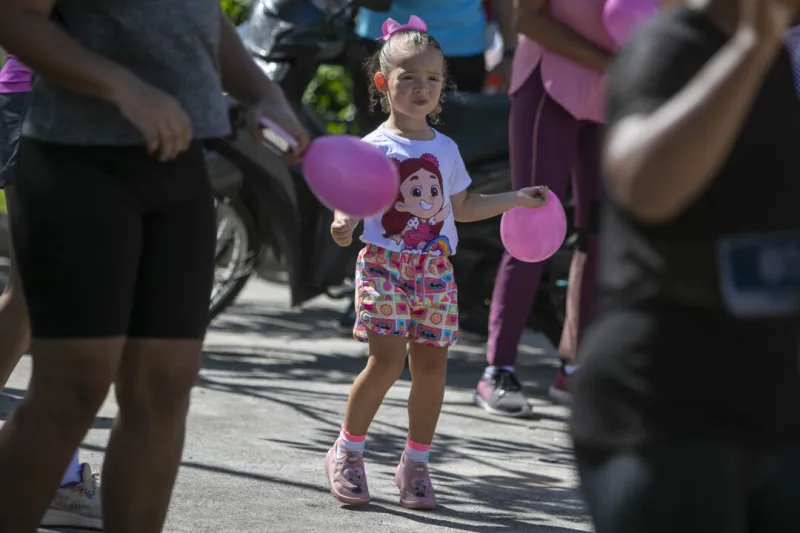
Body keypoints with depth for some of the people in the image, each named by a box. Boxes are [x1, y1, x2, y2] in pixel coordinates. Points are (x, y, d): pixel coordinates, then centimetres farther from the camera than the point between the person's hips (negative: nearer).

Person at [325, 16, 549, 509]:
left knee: (432, 363, 1)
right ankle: (347, 452, 5)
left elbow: (459, 207, 23)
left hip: (435, 269, 5)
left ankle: (416, 463, 15)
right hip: (384, 264, -5)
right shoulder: (374, 147, -3)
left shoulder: (445, 149, 12)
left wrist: (516, 199, 23)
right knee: (387, 360, -13)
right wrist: (344, 223, -30)